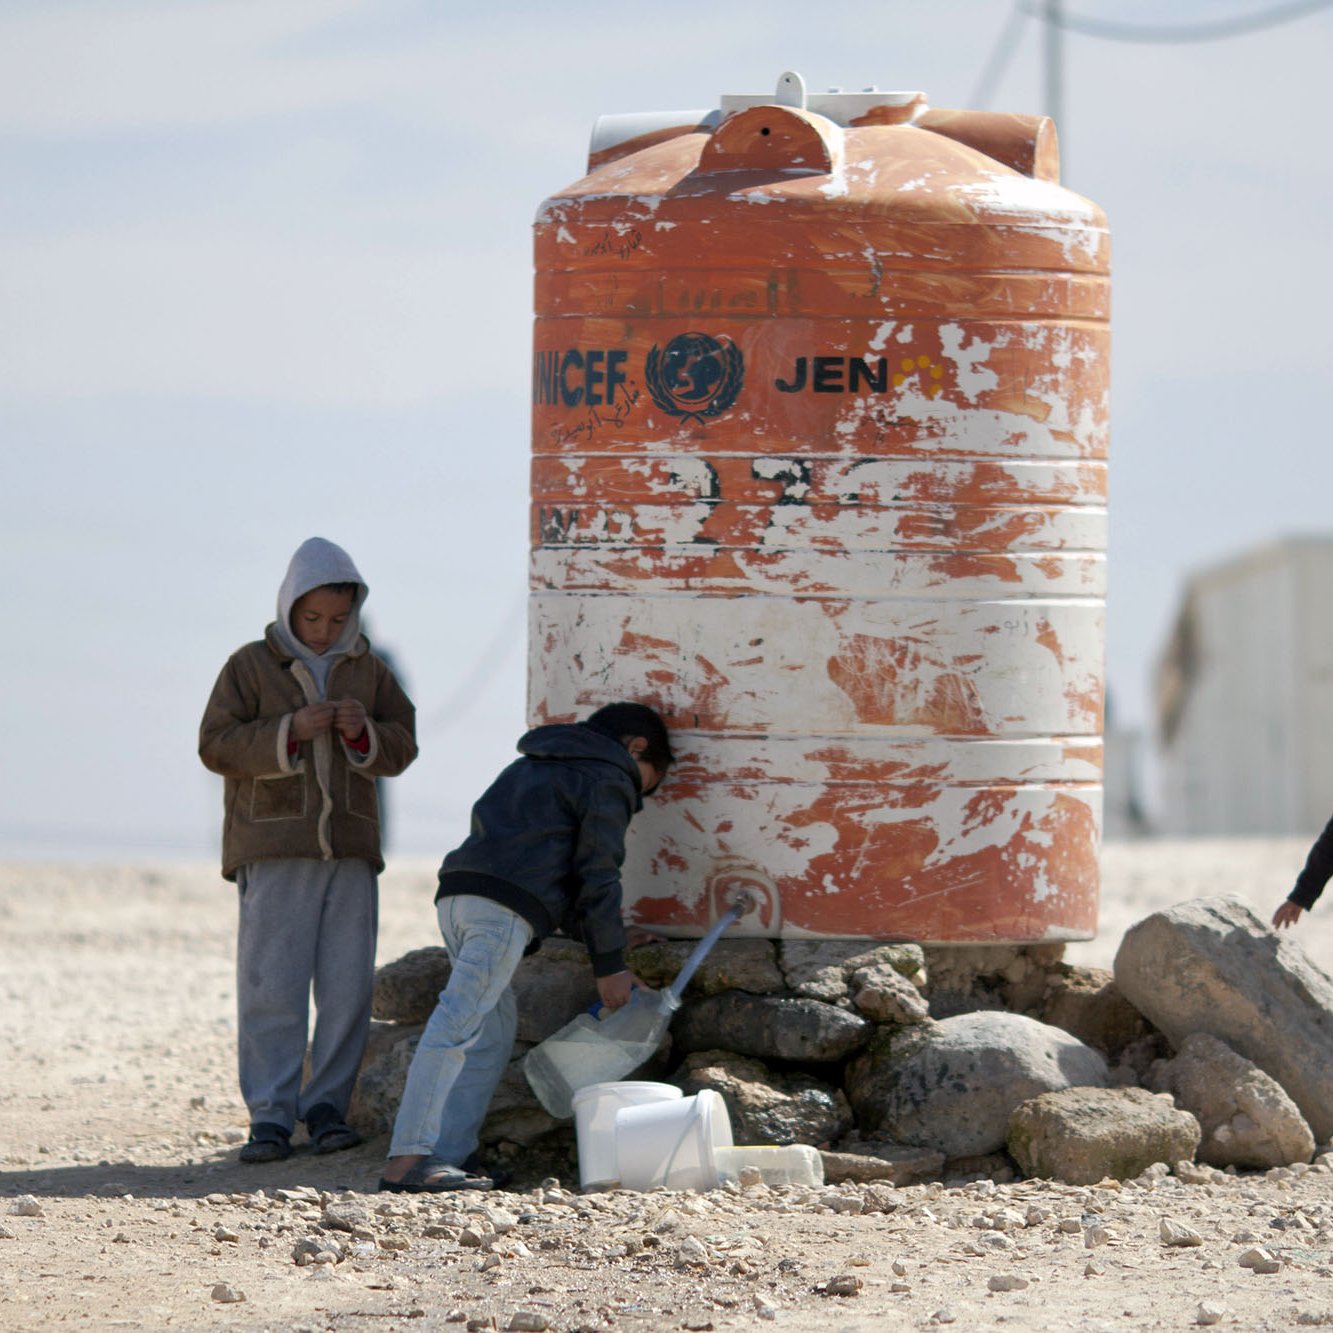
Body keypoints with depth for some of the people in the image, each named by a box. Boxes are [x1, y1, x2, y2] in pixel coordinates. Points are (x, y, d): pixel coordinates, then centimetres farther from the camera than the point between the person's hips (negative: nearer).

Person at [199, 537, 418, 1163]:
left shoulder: (369, 670, 14)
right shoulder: (251, 666, 4)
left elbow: (402, 748, 12)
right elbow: (216, 745, -4)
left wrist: (364, 732, -10)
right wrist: (289, 731, -17)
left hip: (349, 852, 3)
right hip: (274, 851, -3)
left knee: (347, 987, 0)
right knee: (272, 987, -8)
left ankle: (327, 1106, 8)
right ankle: (271, 1117, -7)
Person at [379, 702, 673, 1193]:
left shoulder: (533, 767, 34)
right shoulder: (608, 780, 7)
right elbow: (597, 875, 2)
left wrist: (581, 932, 35)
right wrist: (609, 968, 7)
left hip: (457, 892, 9)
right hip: (505, 908, -9)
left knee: (496, 1024, 15)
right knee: (459, 1021, -16)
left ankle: (453, 1154, 6)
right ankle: (408, 1161, -25)